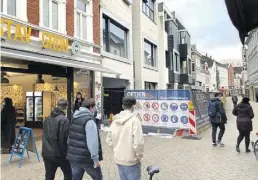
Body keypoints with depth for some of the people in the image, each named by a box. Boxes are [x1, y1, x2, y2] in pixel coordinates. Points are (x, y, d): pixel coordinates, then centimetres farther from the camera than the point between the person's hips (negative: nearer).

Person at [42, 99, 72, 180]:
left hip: (47, 153, 6)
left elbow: (44, 136, 14)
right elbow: (64, 139, -19)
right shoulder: (64, 120, -16)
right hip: (59, 154, -6)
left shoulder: (48, 119, 8)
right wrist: (65, 152, -6)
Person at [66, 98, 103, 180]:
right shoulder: (89, 120, -17)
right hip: (86, 158, -7)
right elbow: (92, 142, -24)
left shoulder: (74, 118, 9)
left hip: (73, 156, 7)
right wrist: (95, 158, -19)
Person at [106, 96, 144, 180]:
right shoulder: (134, 120, -17)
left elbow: (109, 140, 7)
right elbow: (138, 142, -23)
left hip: (118, 159, 6)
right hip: (131, 160, -6)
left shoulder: (115, 120, 2)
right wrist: (139, 156, -8)